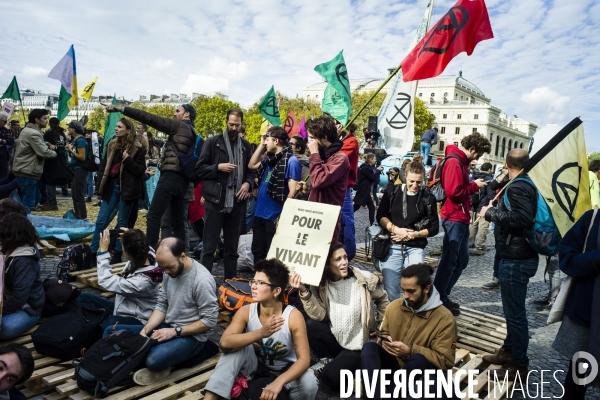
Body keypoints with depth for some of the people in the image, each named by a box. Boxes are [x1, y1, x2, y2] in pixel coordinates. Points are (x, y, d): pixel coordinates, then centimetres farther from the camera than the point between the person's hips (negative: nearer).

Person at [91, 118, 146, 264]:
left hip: (127, 189, -5)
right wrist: (99, 188, 7)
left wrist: (128, 160, -22)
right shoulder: (112, 145, 9)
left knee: (122, 222, 5)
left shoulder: (137, 148, -7)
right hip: (112, 187, 5)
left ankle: (118, 254, 16)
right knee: (100, 221, 4)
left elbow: (141, 170, -10)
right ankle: (91, 252, 12)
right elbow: (103, 166, 11)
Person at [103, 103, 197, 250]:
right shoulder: (191, 132, 21)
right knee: (178, 220, 8)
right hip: (182, 179, 9)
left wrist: (121, 109, -6)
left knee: (153, 216, -8)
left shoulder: (179, 126, -1)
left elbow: (150, 118, -6)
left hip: (171, 176, -8)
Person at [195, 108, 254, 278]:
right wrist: (218, 167, -15)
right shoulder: (213, 142, 2)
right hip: (215, 199, -3)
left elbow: (251, 171, 15)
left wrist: (248, 184, -4)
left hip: (237, 201, 3)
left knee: (232, 246, 12)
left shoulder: (246, 146, 11)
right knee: (209, 245, 2)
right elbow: (199, 168, 0)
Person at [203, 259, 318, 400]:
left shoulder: (293, 316, -25)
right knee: (236, 347, -28)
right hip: (255, 366, 2)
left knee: (308, 382, -33)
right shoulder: (246, 311, -19)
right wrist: (261, 333, -47)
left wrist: (279, 382, -46)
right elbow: (225, 343, -33)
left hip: (284, 370, -1)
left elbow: (304, 358, -29)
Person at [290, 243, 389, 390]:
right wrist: (304, 291, -33)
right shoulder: (320, 284, -10)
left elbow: (383, 301, 3)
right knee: (310, 325, -26)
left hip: (358, 344, -3)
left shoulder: (365, 280, -16)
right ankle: (326, 360, 2)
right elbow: (319, 316, -22)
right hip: (334, 338, 3)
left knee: (329, 376, -23)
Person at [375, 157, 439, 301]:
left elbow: (434, 227, 5)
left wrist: (413, 234, -9)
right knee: (391, 289, -3)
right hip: (393, 246, 0)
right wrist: (395, 229, -14)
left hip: (416, 248, 0)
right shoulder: (392, 192, 3)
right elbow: (380, 216, 2)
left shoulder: (428, 198, 2)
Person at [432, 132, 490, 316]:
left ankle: (443, 296, 25)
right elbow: (454, 192, -24)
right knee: (449, 261, -3)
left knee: (461, 260, 16)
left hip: (461, 218, 11)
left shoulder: (461, 161, 16)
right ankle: (438, 300, 7)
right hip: (454, 218, -11)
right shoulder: (454, 162, -16)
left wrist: (474, 185, 1)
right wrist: (475, 185, -12)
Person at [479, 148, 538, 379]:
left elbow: (522, 218, -32)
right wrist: (496, 211, 14)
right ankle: (509, 350, 35)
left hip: (516, 259, -10)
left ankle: (519, 365, 11)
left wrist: (491, 213, -21)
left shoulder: (517, 188, -18)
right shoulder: (530, 186, 11)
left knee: (515, 313, 0)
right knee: (513, 309, 21)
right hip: (523, 256, 10)